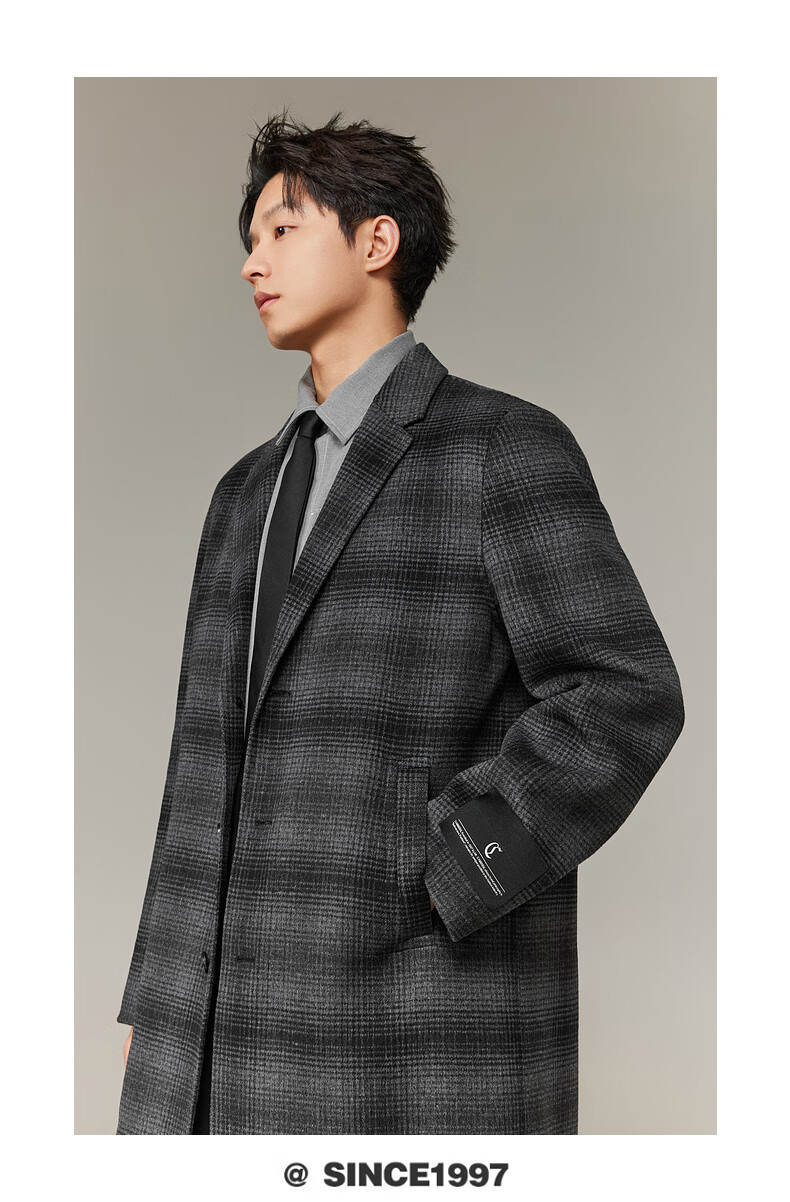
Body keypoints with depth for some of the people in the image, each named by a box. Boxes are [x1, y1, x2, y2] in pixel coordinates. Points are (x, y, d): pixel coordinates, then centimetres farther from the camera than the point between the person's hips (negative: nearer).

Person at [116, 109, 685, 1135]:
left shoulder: (510, 446, -3)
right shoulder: (253, 493, 19)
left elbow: (625, 702, -13)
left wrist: (422, 893, -17)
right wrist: (161, 1007, 15)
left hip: (436, 1014, -7)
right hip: (256, 1020, 7)